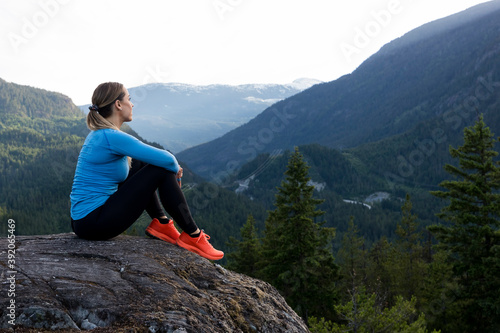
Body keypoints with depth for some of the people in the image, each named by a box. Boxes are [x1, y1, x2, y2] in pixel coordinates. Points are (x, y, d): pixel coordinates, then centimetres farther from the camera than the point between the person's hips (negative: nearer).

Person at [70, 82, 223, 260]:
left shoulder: (99, 134, 11)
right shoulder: (111, 137, -19)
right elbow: (166, 159, -19)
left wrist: (172, 168, 12)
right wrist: (175, 170, 4)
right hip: (94, 224, -10)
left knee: (138, 164, 20)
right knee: (162, 171, -10)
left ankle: (161, 223, 15)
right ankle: (193, 236, 0)